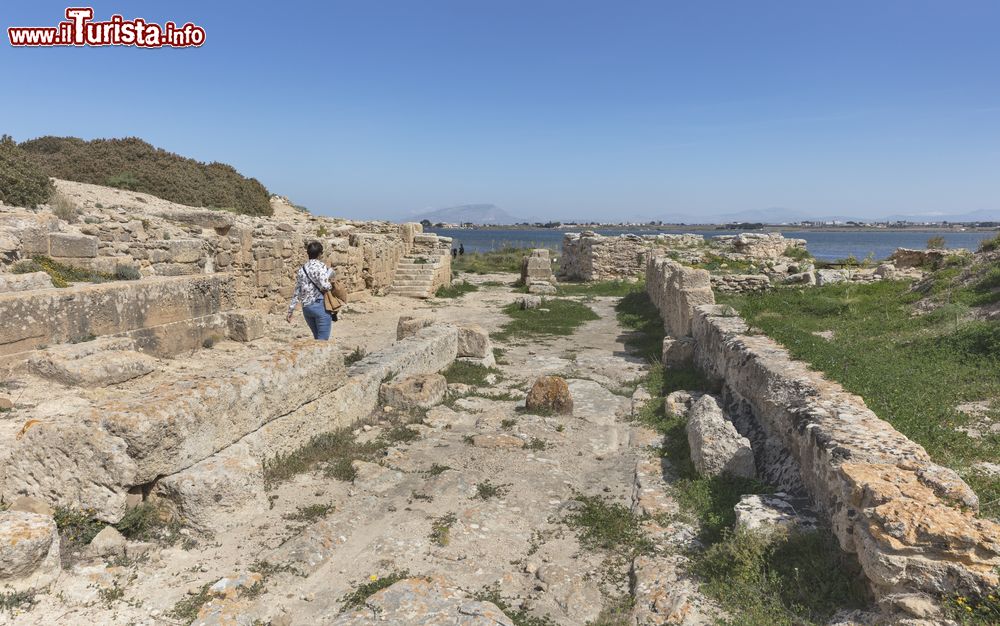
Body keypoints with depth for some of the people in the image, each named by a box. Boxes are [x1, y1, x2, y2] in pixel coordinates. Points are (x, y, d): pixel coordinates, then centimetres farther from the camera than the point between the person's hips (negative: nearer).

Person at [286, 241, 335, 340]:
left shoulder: (302, 269, 11)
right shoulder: (321, 266, -7)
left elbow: (296, 292, 12)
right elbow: (324, 286, -21)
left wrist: (290, 310, 17)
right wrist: (331, 284, 1)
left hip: (306, 308, 7)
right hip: (320, 306, -7)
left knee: (317, 338, 19)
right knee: (323, 339, -3)